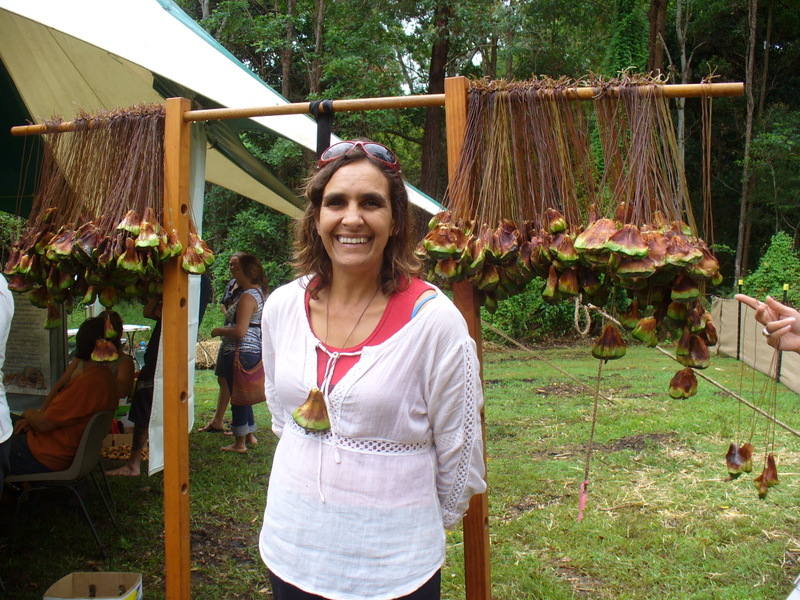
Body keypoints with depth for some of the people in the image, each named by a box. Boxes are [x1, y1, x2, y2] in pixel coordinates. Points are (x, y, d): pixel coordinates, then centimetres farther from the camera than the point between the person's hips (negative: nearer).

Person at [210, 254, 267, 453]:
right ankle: (250, 435, 31)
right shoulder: (259, 293, 11)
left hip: (241, 353, -10)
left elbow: (240, 331, -25)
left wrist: (219, 331, -11)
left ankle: (240, 443, 10)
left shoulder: (247, 296, -20)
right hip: (254, 352, 10)